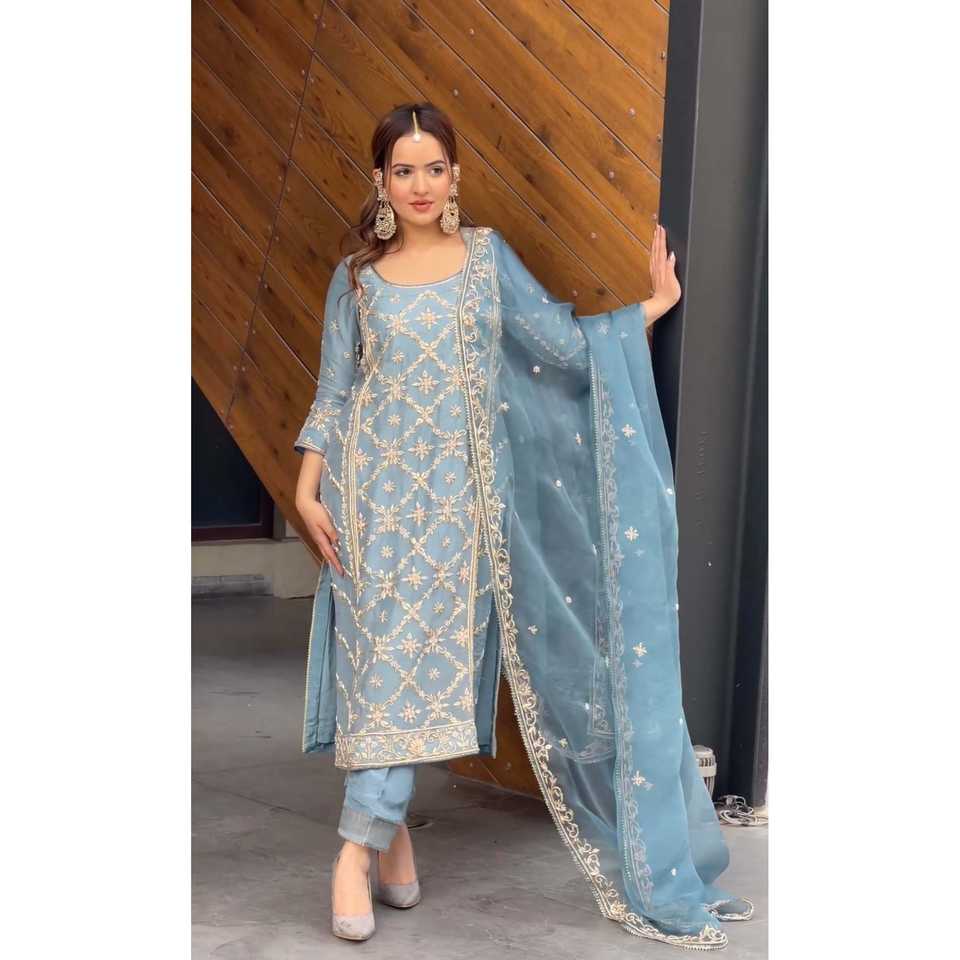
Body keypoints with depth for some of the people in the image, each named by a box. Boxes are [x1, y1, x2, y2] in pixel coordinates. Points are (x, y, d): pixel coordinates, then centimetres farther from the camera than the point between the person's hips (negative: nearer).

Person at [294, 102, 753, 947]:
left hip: (458, 490, 1)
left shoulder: (487, 255, 7)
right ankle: (384, 831, 3)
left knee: (430, 656, -2)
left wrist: (650, 308, -1)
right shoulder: (357, 277, 5)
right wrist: (308, 490, -3)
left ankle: (366, 841, 5)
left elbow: (562, 342, 5)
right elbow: (333, 392, 6)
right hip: (377, 486, 0)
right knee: (386, 654, -5)